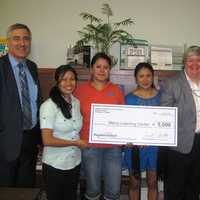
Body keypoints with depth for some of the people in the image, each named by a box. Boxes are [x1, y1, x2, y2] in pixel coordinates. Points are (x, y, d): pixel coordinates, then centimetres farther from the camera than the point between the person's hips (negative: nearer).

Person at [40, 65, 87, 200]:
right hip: (55, 165, -6)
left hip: (75, 162, 6)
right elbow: (47, 140, -22)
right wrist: (75, 143, -16)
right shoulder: (49, 106, -18)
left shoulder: (76, 103, 2)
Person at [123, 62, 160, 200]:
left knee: (152, 182, 15)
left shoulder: (160, 96, 0)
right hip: (135, 147, -2)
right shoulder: (130, 98, -8)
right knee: (135, 183, 14)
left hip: (155, 145, 2)